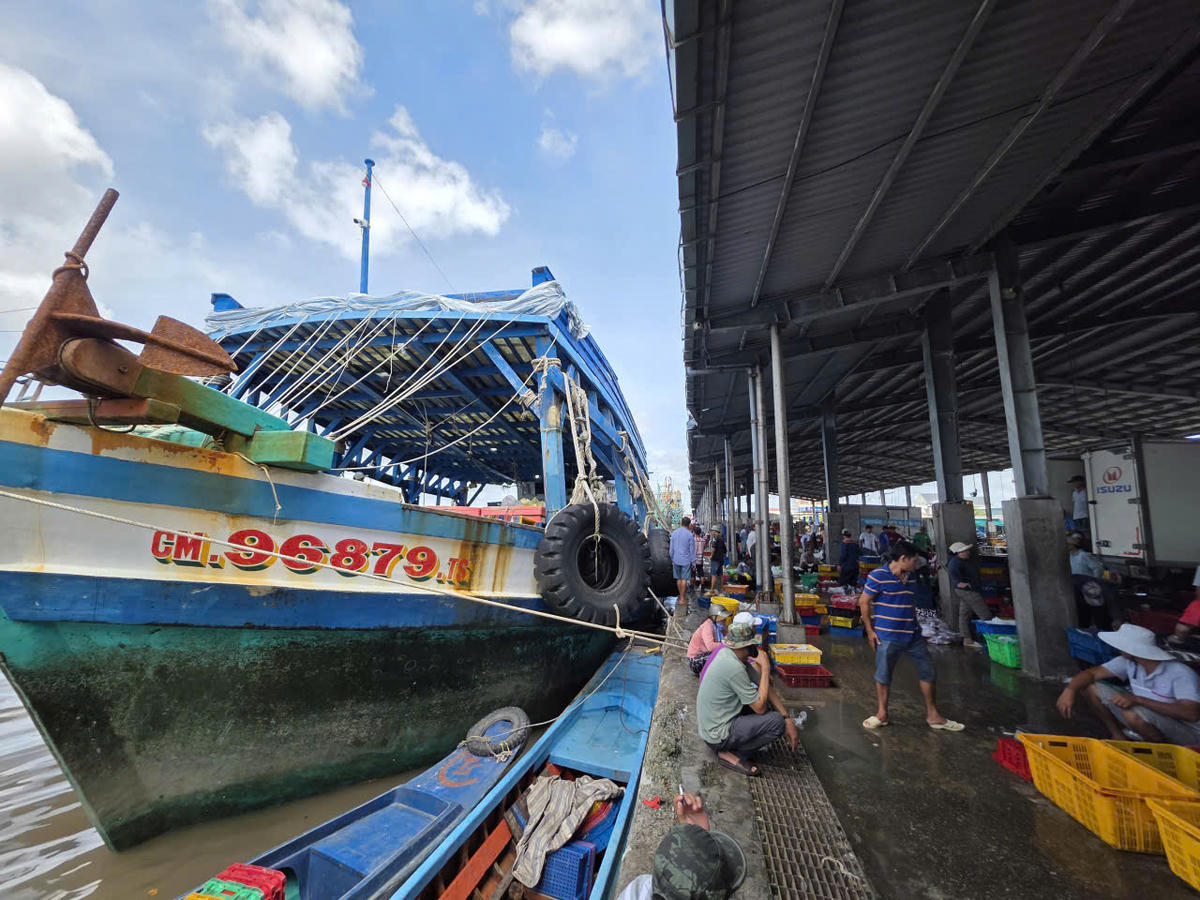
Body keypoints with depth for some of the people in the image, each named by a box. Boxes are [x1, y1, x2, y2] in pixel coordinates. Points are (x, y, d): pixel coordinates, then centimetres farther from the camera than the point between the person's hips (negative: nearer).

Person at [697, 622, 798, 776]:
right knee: (777, 721, -12)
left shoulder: (727, 653, 0)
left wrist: (788, 719, 1)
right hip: (718, 736, -9)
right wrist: (765, 669, -14)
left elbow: (765, 686, 5)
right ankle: (732, 755, -4)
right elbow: (760, 708, -19)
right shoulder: (734, 667, -28)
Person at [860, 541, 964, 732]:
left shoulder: (908, 577, 9)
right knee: (883, 675, 5)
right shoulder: (878, 576, -14)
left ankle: (933, 716, 30)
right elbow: (863, 602, -11)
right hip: (888, 636, -7)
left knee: (927, 671, 13)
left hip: (912, 635, 7)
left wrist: (916, 625, 18)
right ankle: (882, 714, 21)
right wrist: (870, 631, -10)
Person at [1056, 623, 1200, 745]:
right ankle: (1119, 737, 6)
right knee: (1090, 686, -7)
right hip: (1148, 721, 6)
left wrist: (1138, 700, -40)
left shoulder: (1180, 674, -25)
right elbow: (1092, 673, -7)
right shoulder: (1128, 662, -8)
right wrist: (1070, 690, -25)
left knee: (1133, 713, -36)